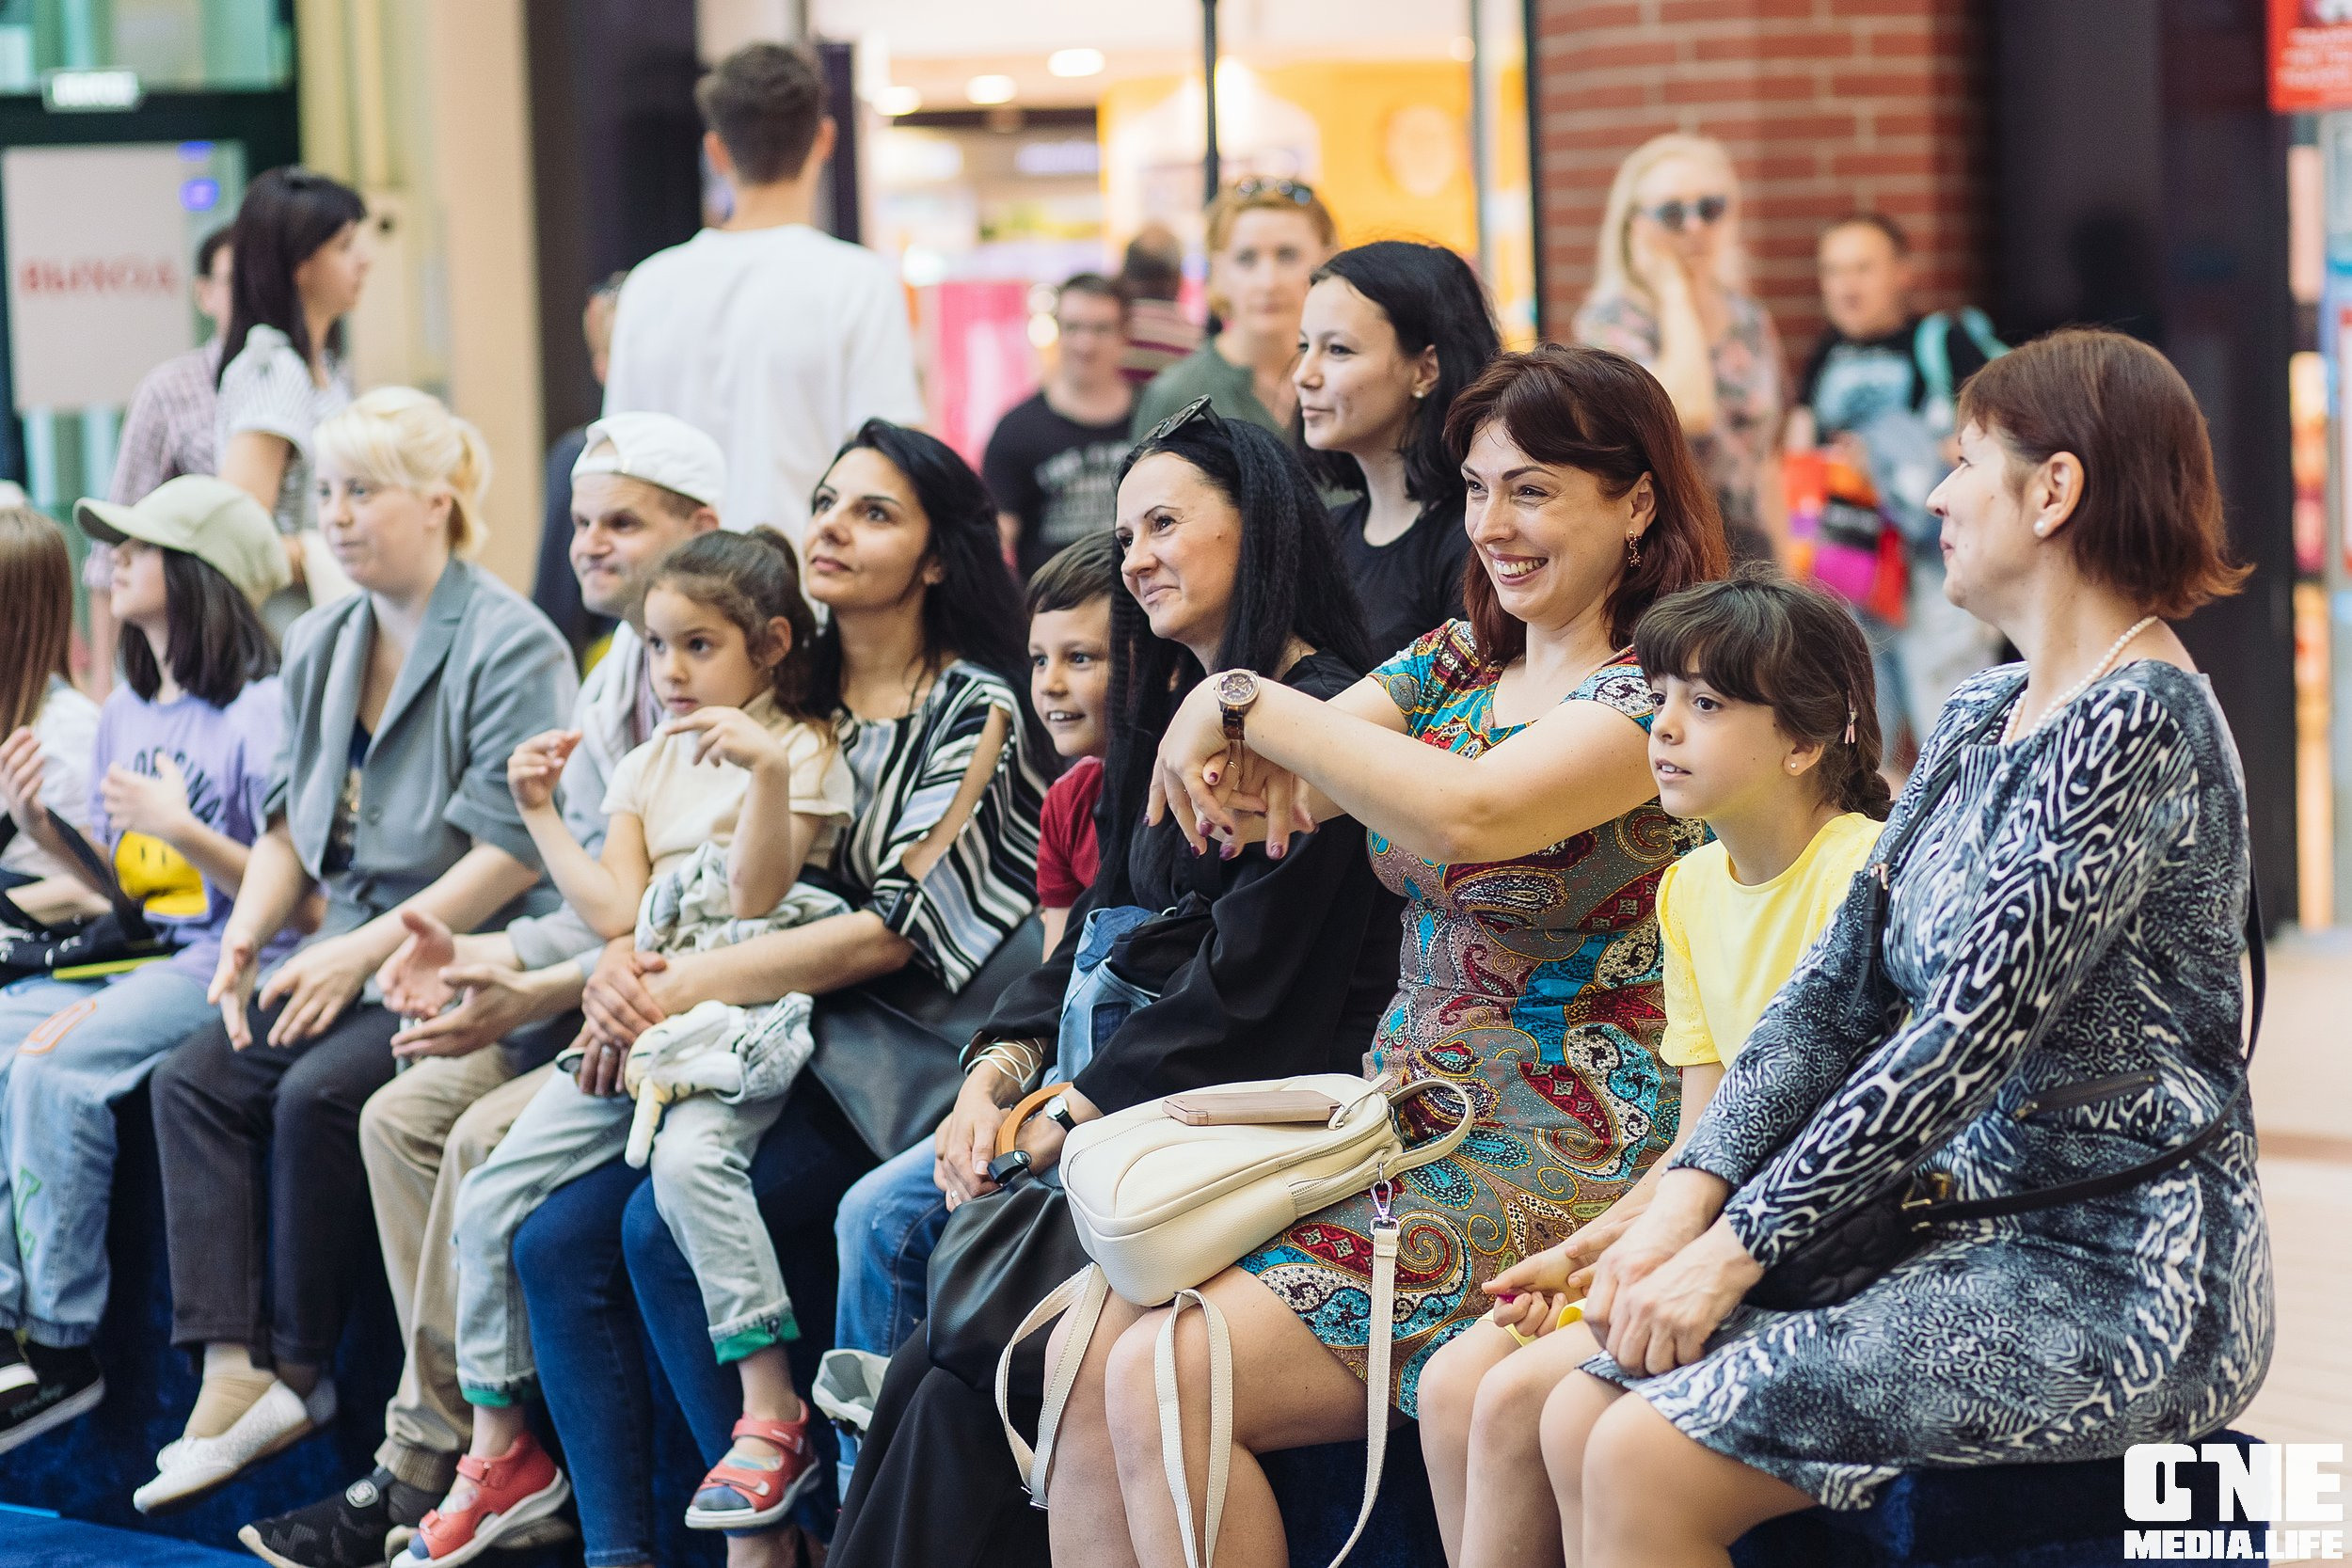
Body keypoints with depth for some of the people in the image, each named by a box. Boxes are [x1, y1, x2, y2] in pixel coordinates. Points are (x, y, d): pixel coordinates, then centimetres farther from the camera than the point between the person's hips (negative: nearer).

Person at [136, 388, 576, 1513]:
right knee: (195, 1079, -14)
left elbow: (514, 853, -16)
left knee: (319, 1093, -27)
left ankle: (299, 1366, -11)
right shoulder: (320, 647, 15)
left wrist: (365, 950, -19)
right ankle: (235, 1369, -21)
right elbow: (291, 820, 18)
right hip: (351, 948, 8)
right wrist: (246, 936, -1)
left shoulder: (510, 647, -10)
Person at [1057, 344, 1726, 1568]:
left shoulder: (1652, 697, -10)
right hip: (1399, 1133, 7)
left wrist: (1246, 702, -19)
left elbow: (1469, 815, -29)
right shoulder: (1451, 664, 14)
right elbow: (1272, 794, 4)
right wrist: (1220, 736, -20)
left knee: (1165, 1377, -19)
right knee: (1087, 1355, -10)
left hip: (1553, 1169, -7)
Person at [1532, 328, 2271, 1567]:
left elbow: (1973, 1034, -20)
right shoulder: (1982, 720, 14)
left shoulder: (2137, 723, -16)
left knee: (1649, 1461, -20)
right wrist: (1689, 1197, -2)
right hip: (1976, 1238, 9)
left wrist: (1739, 1245, -17)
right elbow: (1834, 988, 12)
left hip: (2118, 1278, -9)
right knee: (1578, 1420, -4)